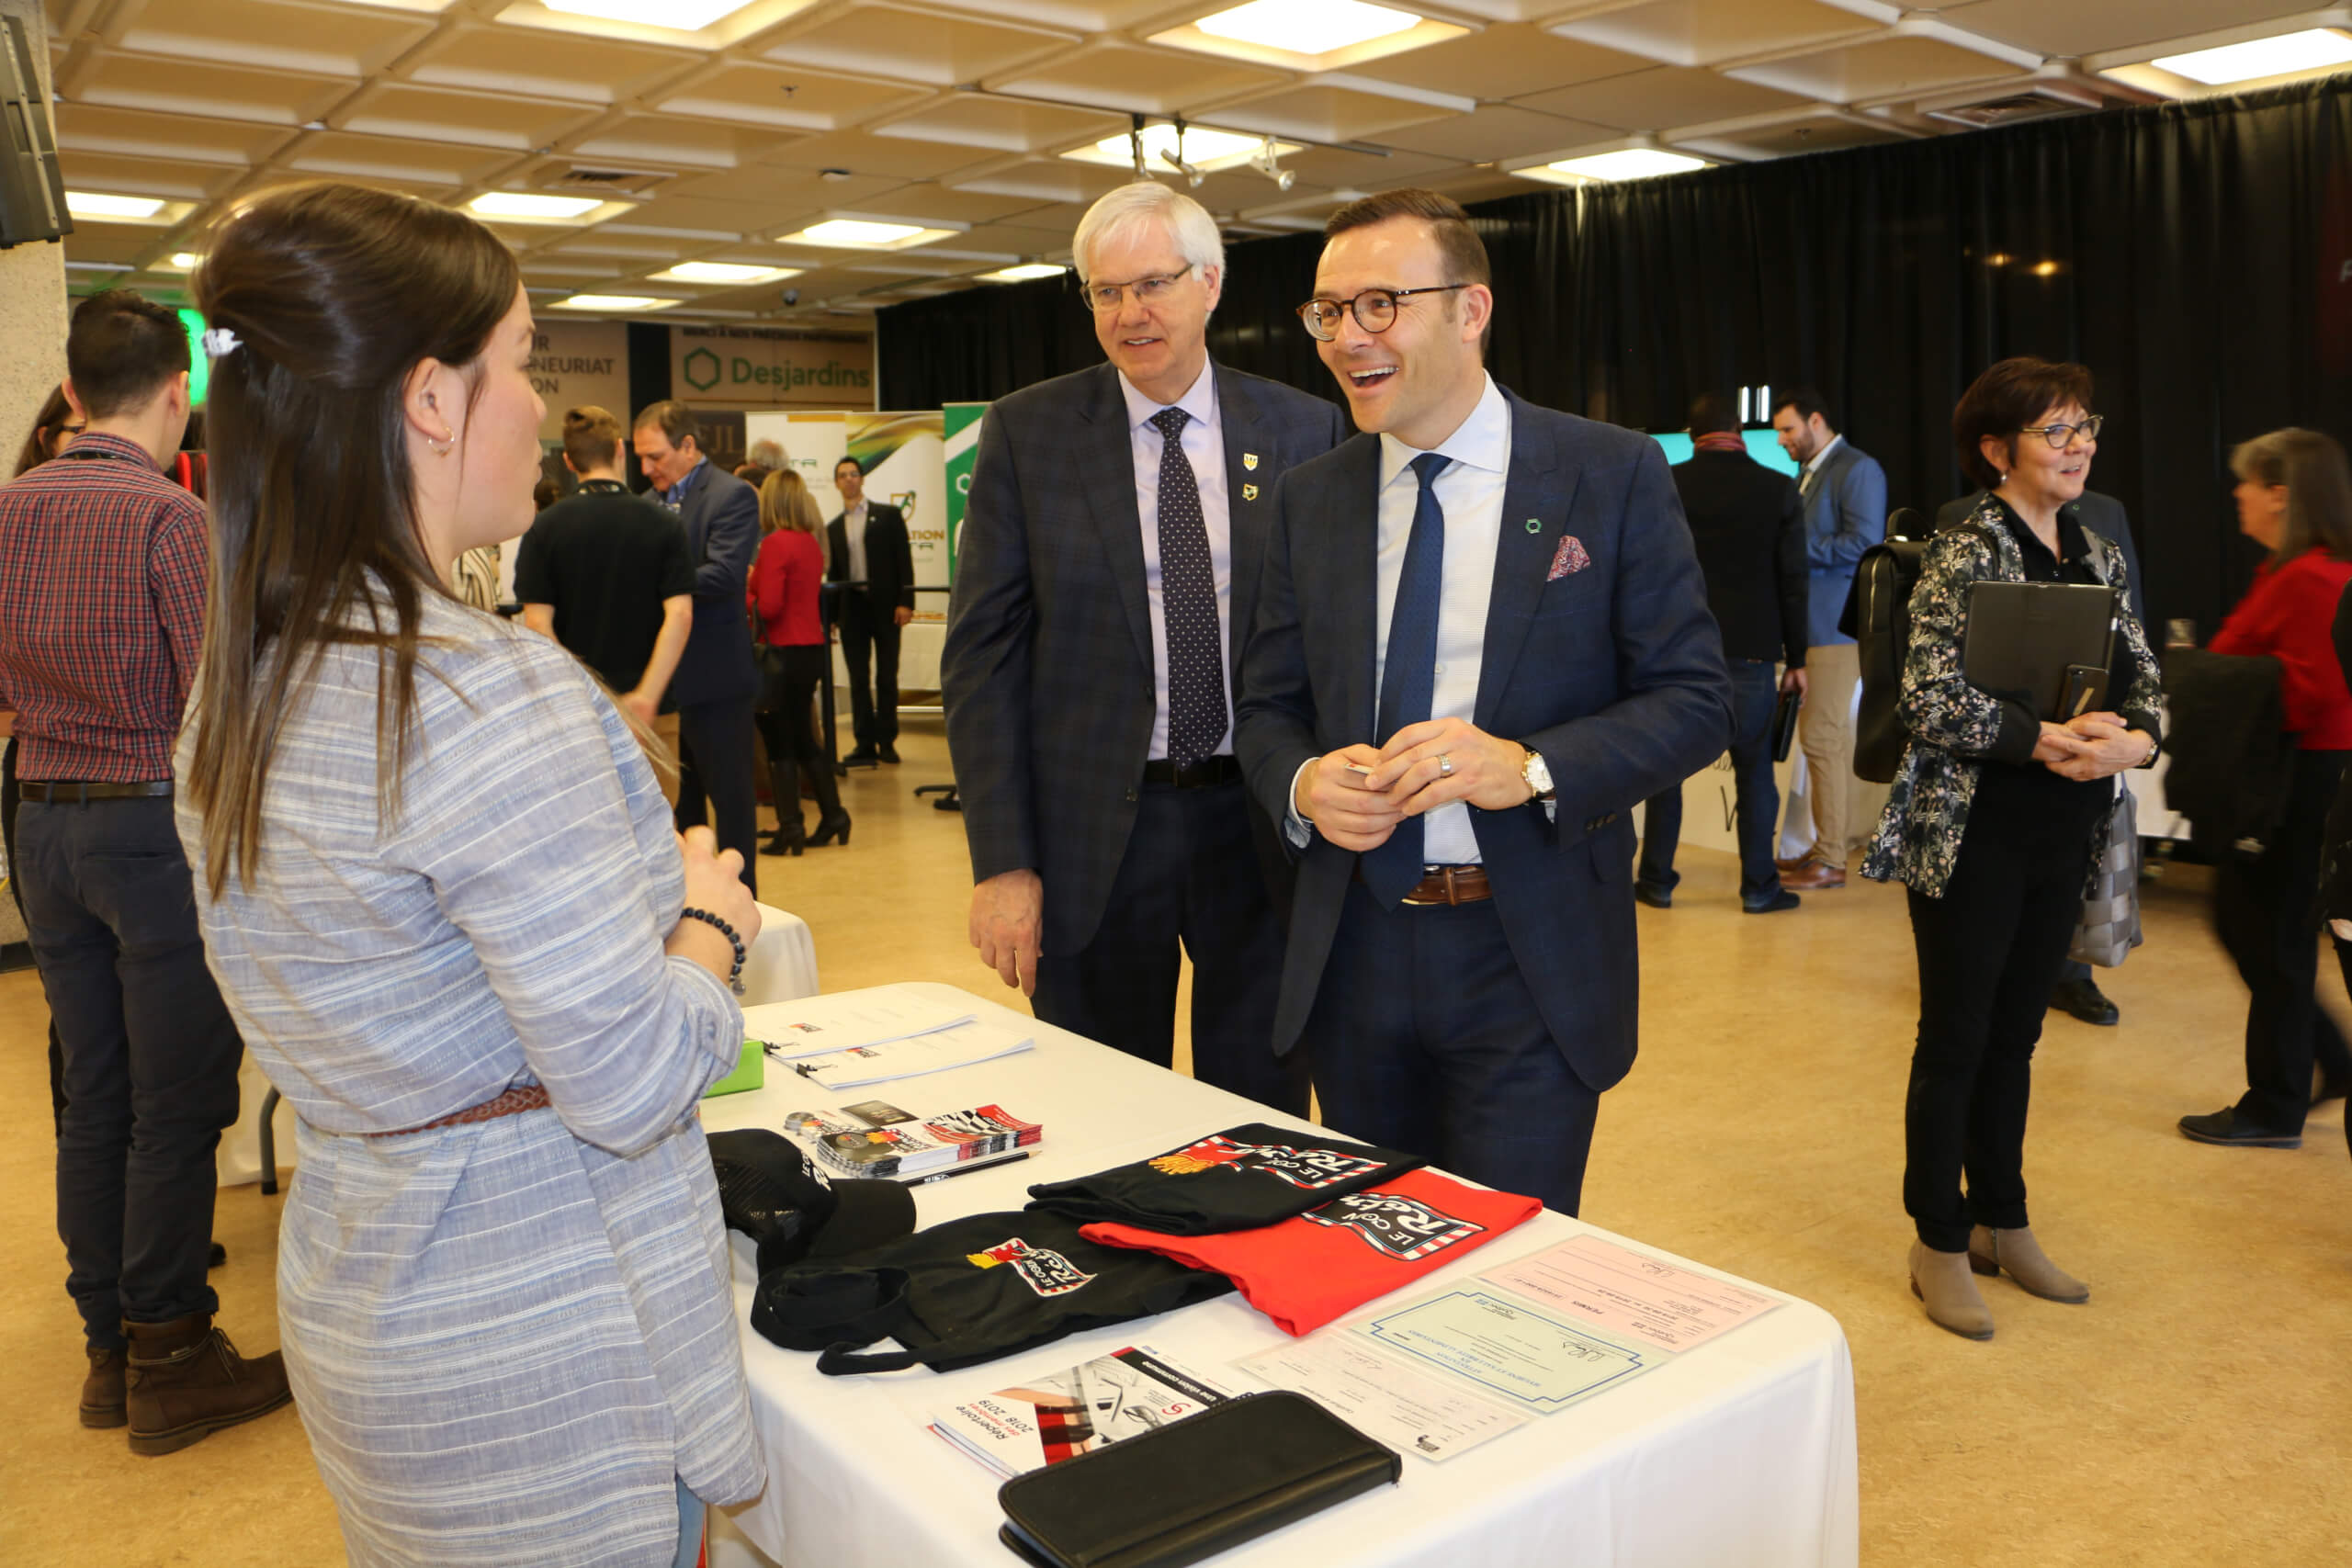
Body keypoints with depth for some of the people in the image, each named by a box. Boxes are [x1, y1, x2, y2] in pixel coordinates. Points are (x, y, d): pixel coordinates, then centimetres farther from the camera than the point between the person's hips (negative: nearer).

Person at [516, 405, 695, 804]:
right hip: (652, 710, 0)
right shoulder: (661, 523, -3)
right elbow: (680, 614, -13)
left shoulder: (545, 527, -3)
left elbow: (537, 622, -9)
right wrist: (647, 696, -16)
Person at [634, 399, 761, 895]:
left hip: (714, 676, -8)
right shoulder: (654, 501, 13)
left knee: (729, 793, 1)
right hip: (667, 676, 8)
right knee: (678, 792, 16)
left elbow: (724, 575, -22)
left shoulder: (732, 496, -9)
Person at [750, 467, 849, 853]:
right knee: (803, 738, 18)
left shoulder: (775, 544, -15)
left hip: (784, 653, -8)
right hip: (812, 648, 8)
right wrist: (758, 580, 13)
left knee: (779, 743, 0)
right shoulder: (811, 542, 8)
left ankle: (790, 828, 3)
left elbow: (768, 607, -19)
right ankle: (832, 814, 20)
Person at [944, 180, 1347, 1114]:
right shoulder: (1027, 432, -1)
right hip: (1093, 832, 0)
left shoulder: (1304, 430, 2)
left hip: (1263, 830, 1)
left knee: (1261, 1130, 14)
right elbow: (982, 654, -3)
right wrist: (1001, 861, -9)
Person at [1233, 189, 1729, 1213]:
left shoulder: (1612, 476, -4)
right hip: (1352, 952, 4)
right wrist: (1303, 783, -13)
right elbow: (1268, 707, 11)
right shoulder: (1309, 498, 7)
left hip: (1532, 965, -3)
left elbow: (1695, 701, -6)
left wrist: (1529, 768, -22)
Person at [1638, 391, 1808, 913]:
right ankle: (1759, 886, 11)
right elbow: (1792, 582, 1)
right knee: (1754, 769, 8)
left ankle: (1656, 881, 13)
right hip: (1751, 650, 0)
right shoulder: (1778, 490, 0)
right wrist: (1795, 660, 8)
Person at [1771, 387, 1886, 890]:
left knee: (1821, 737, -9)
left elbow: (1864, 543, -17)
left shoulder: (1858, 470, -8)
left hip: (1836, 623, -9)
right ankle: (1827, 845, 17)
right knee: (1832, 737, 12)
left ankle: (1830, 860, -3)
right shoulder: (1808, 473, 19)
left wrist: (1798, 547, -14)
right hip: (1810, 623, 9)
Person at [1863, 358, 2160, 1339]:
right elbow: (1929, 696, -20)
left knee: (2015, 1037, 16)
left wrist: (2134, 738, -10)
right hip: (1973, 837, -7)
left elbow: (2143, 679, 11)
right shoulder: (1966, 552, -11)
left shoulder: (2098, 558, 11)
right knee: (1956, 1040, 3)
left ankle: (2002, 1225, 30)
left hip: (2066, 837, 7)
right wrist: (2049, 740, -22)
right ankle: (1939, 1246, 16)